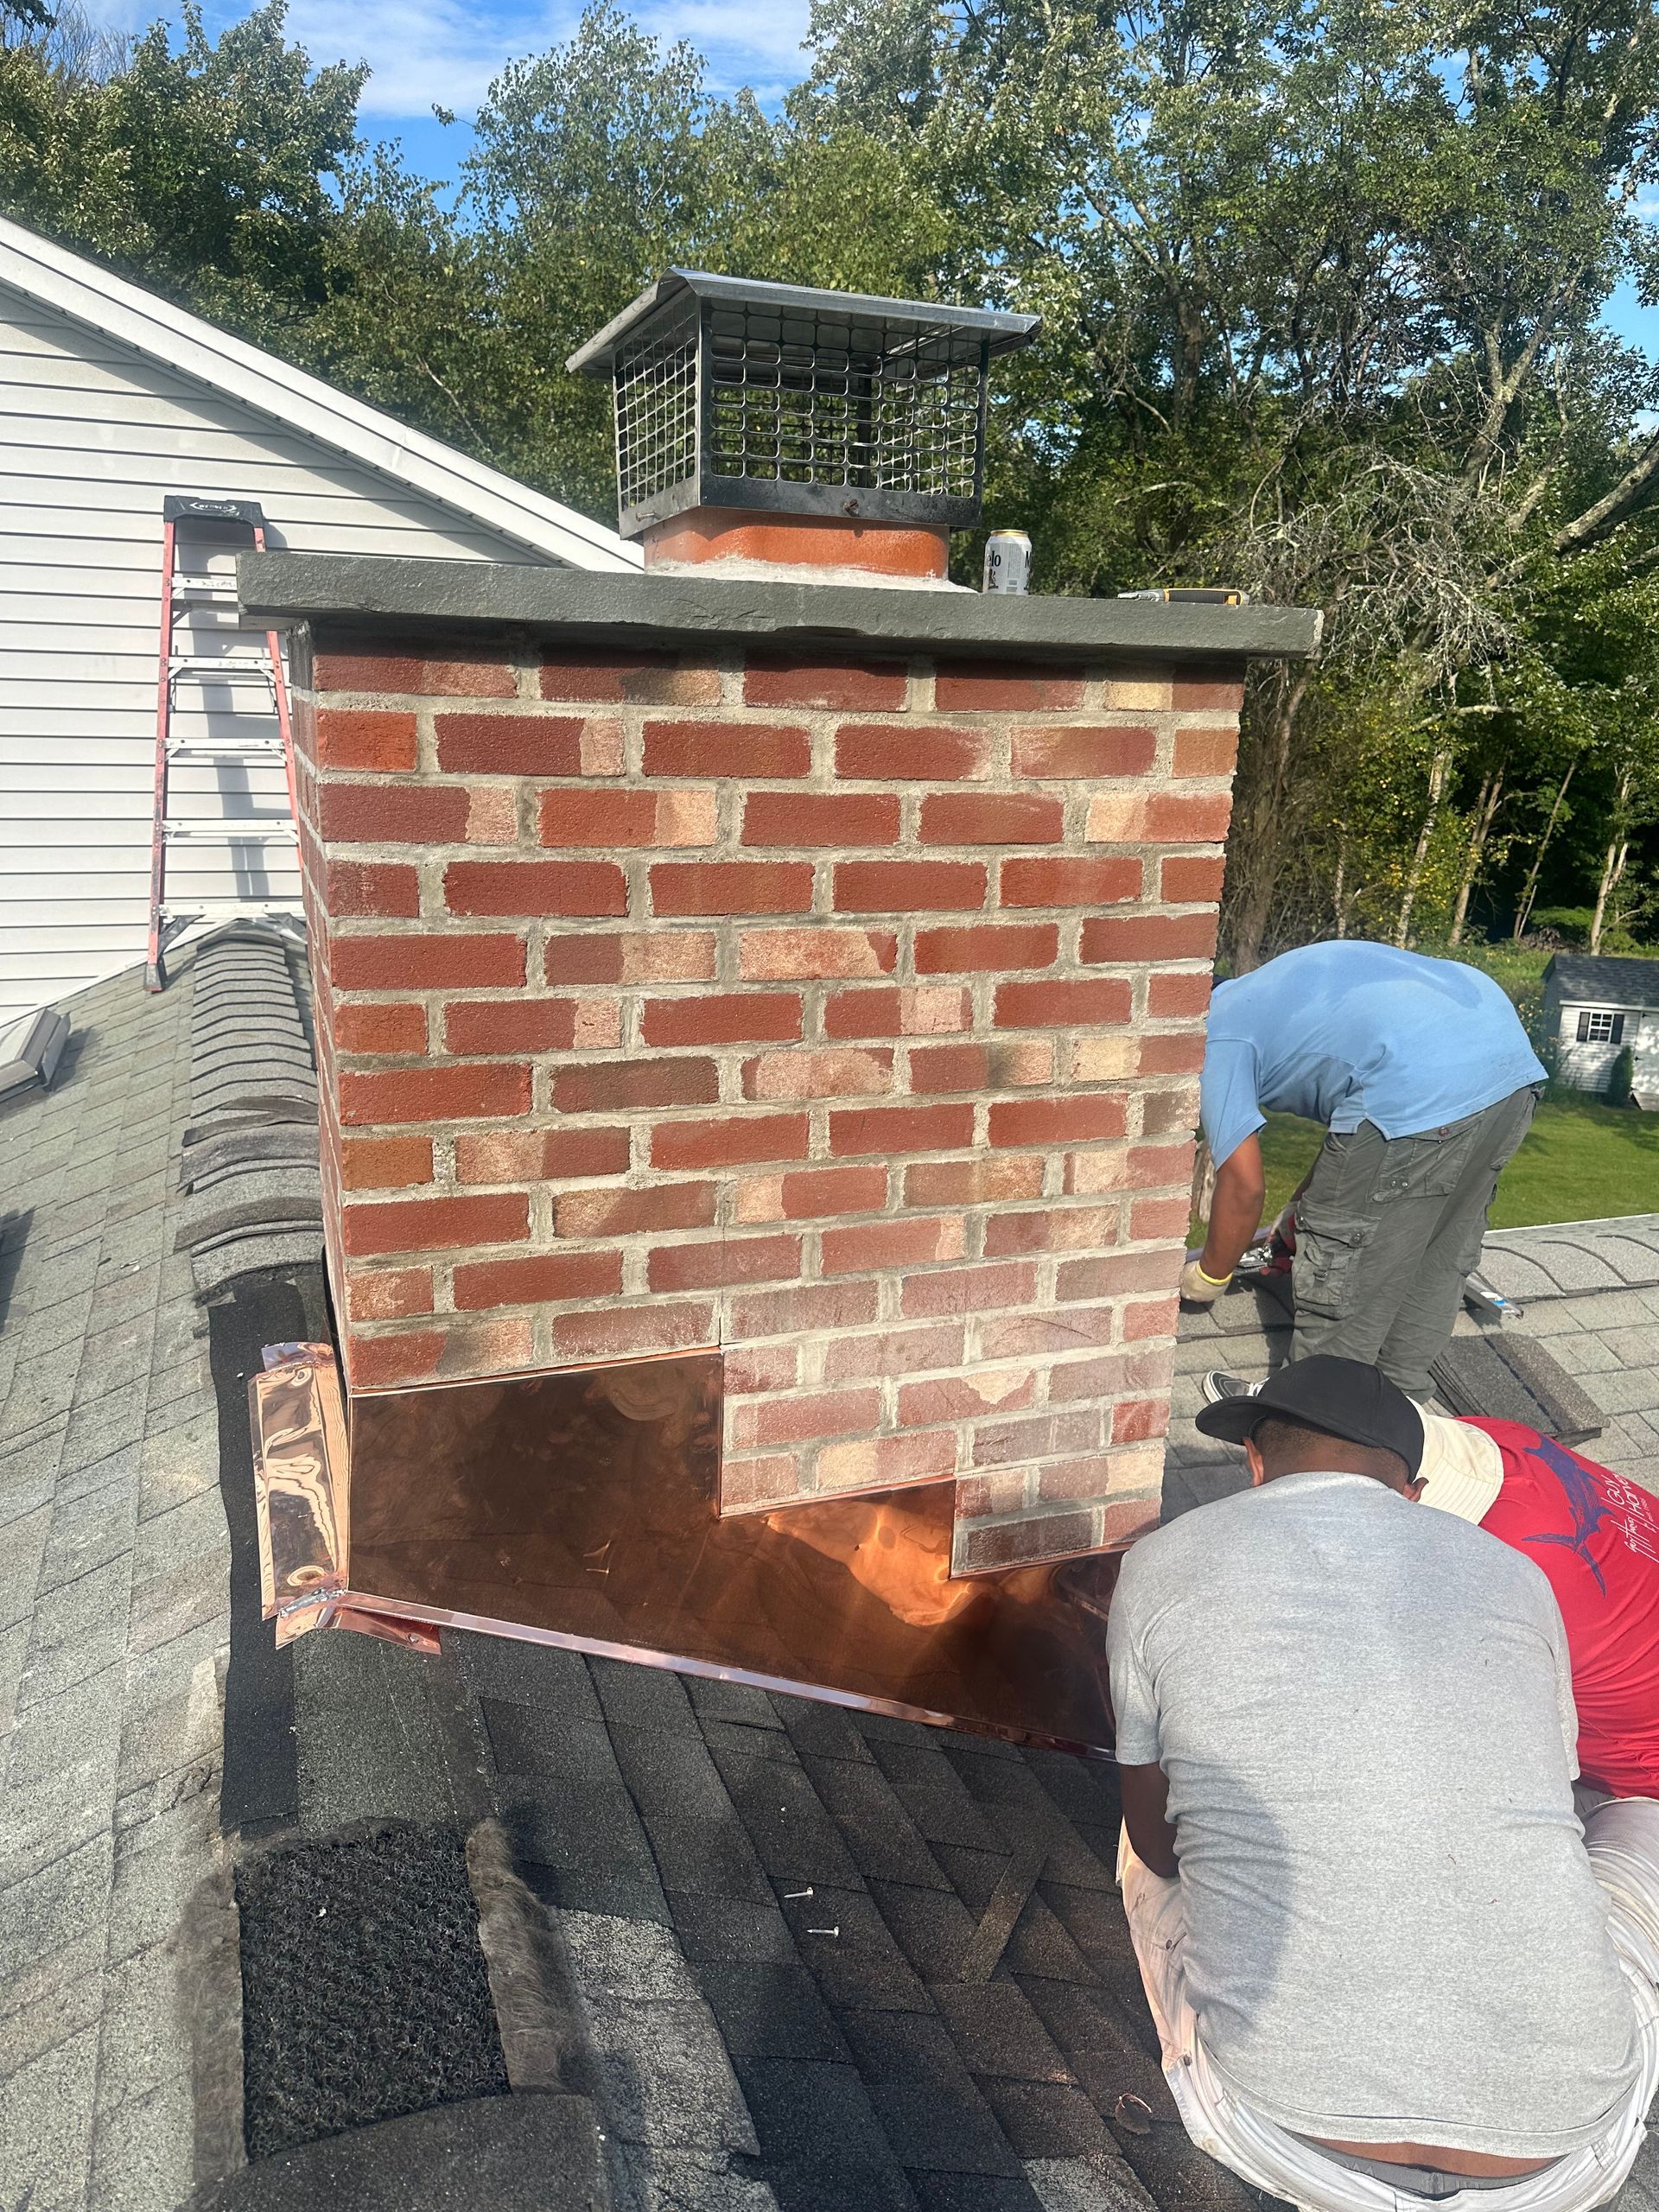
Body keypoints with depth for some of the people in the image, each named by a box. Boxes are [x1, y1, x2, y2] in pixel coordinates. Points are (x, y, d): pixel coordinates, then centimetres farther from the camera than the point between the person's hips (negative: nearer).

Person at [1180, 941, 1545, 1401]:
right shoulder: (1264, 993, 33)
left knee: (1342, 1270, 8)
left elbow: (1244, 1186, 1)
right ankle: (1399, 1397, 39)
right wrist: (1304, 1208, 43)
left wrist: (1209, 1276, 17)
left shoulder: (1216, 1042, 7)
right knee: (1441, 1256, 24)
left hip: (1422, 1090, -10)